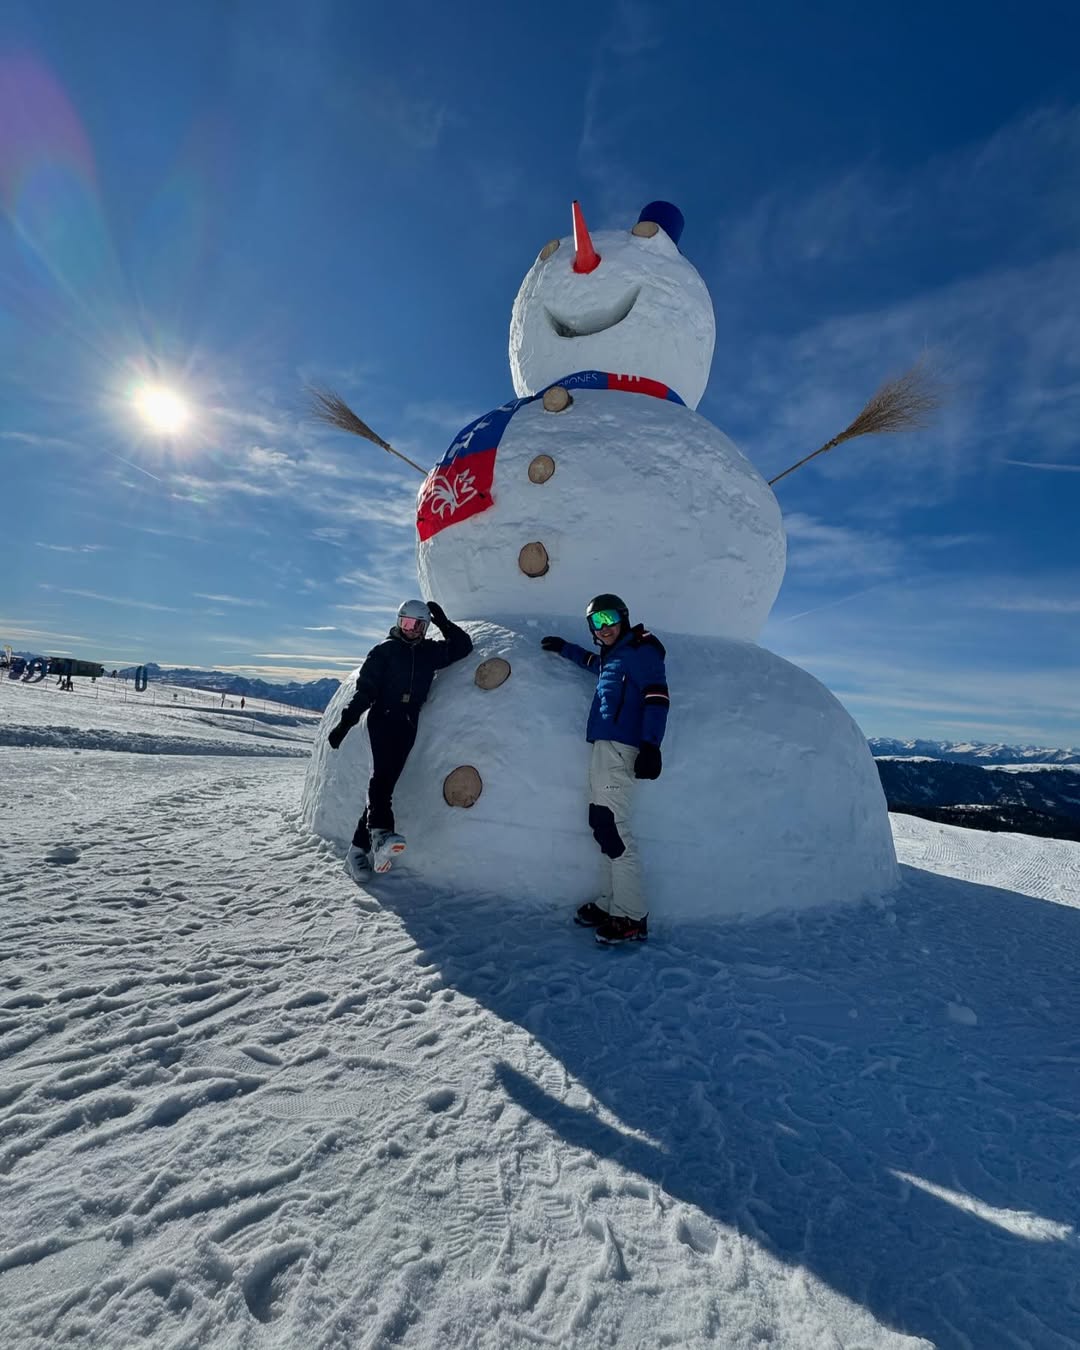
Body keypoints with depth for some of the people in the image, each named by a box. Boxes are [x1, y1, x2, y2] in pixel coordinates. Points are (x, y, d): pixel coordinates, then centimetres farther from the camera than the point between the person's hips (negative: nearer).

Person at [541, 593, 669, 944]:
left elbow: (657, 696, -16)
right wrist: (564, 648, 55)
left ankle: (632, 917, -8)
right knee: (603, 828, 9)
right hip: (603, 748, 10)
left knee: (614, 829, -13)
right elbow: (595, 662, 50)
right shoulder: (613, 655, 25)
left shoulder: (640, 651, -3)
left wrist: (650, 744, -25)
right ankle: (612, 903, 16)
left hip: (618, 749, -10)